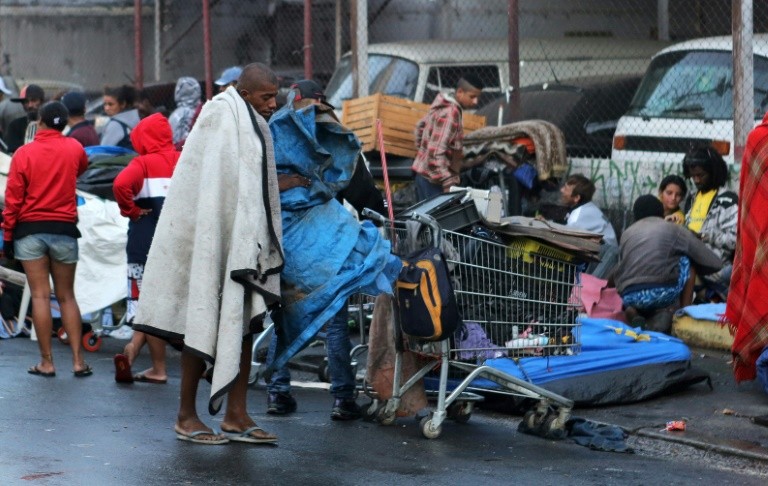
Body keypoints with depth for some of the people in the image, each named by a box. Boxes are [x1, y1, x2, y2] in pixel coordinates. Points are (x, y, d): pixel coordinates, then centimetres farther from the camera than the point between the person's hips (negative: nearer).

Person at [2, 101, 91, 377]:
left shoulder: (24, 153, -6)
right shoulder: (74, 149, 0)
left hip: (30, 230, -2)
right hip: (64, 230, 2)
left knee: (40, 296, 0)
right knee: (66, 296, 9)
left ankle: (47, 362, -1)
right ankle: (78, 360, 3)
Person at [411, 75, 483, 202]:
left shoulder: (444, 107, 12)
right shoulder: (450, 114, -18)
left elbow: (421, 126, 29)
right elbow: (436, 151, -25)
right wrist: (448, 183, -29)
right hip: (432, 180, -10)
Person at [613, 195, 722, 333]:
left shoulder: (627, 233, 24)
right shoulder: (674, 229, 17)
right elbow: (713, 262, 19)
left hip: (628, 298, 3)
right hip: (661, 293, -3)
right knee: (688, 261, 25)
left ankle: (635, 312, 7)